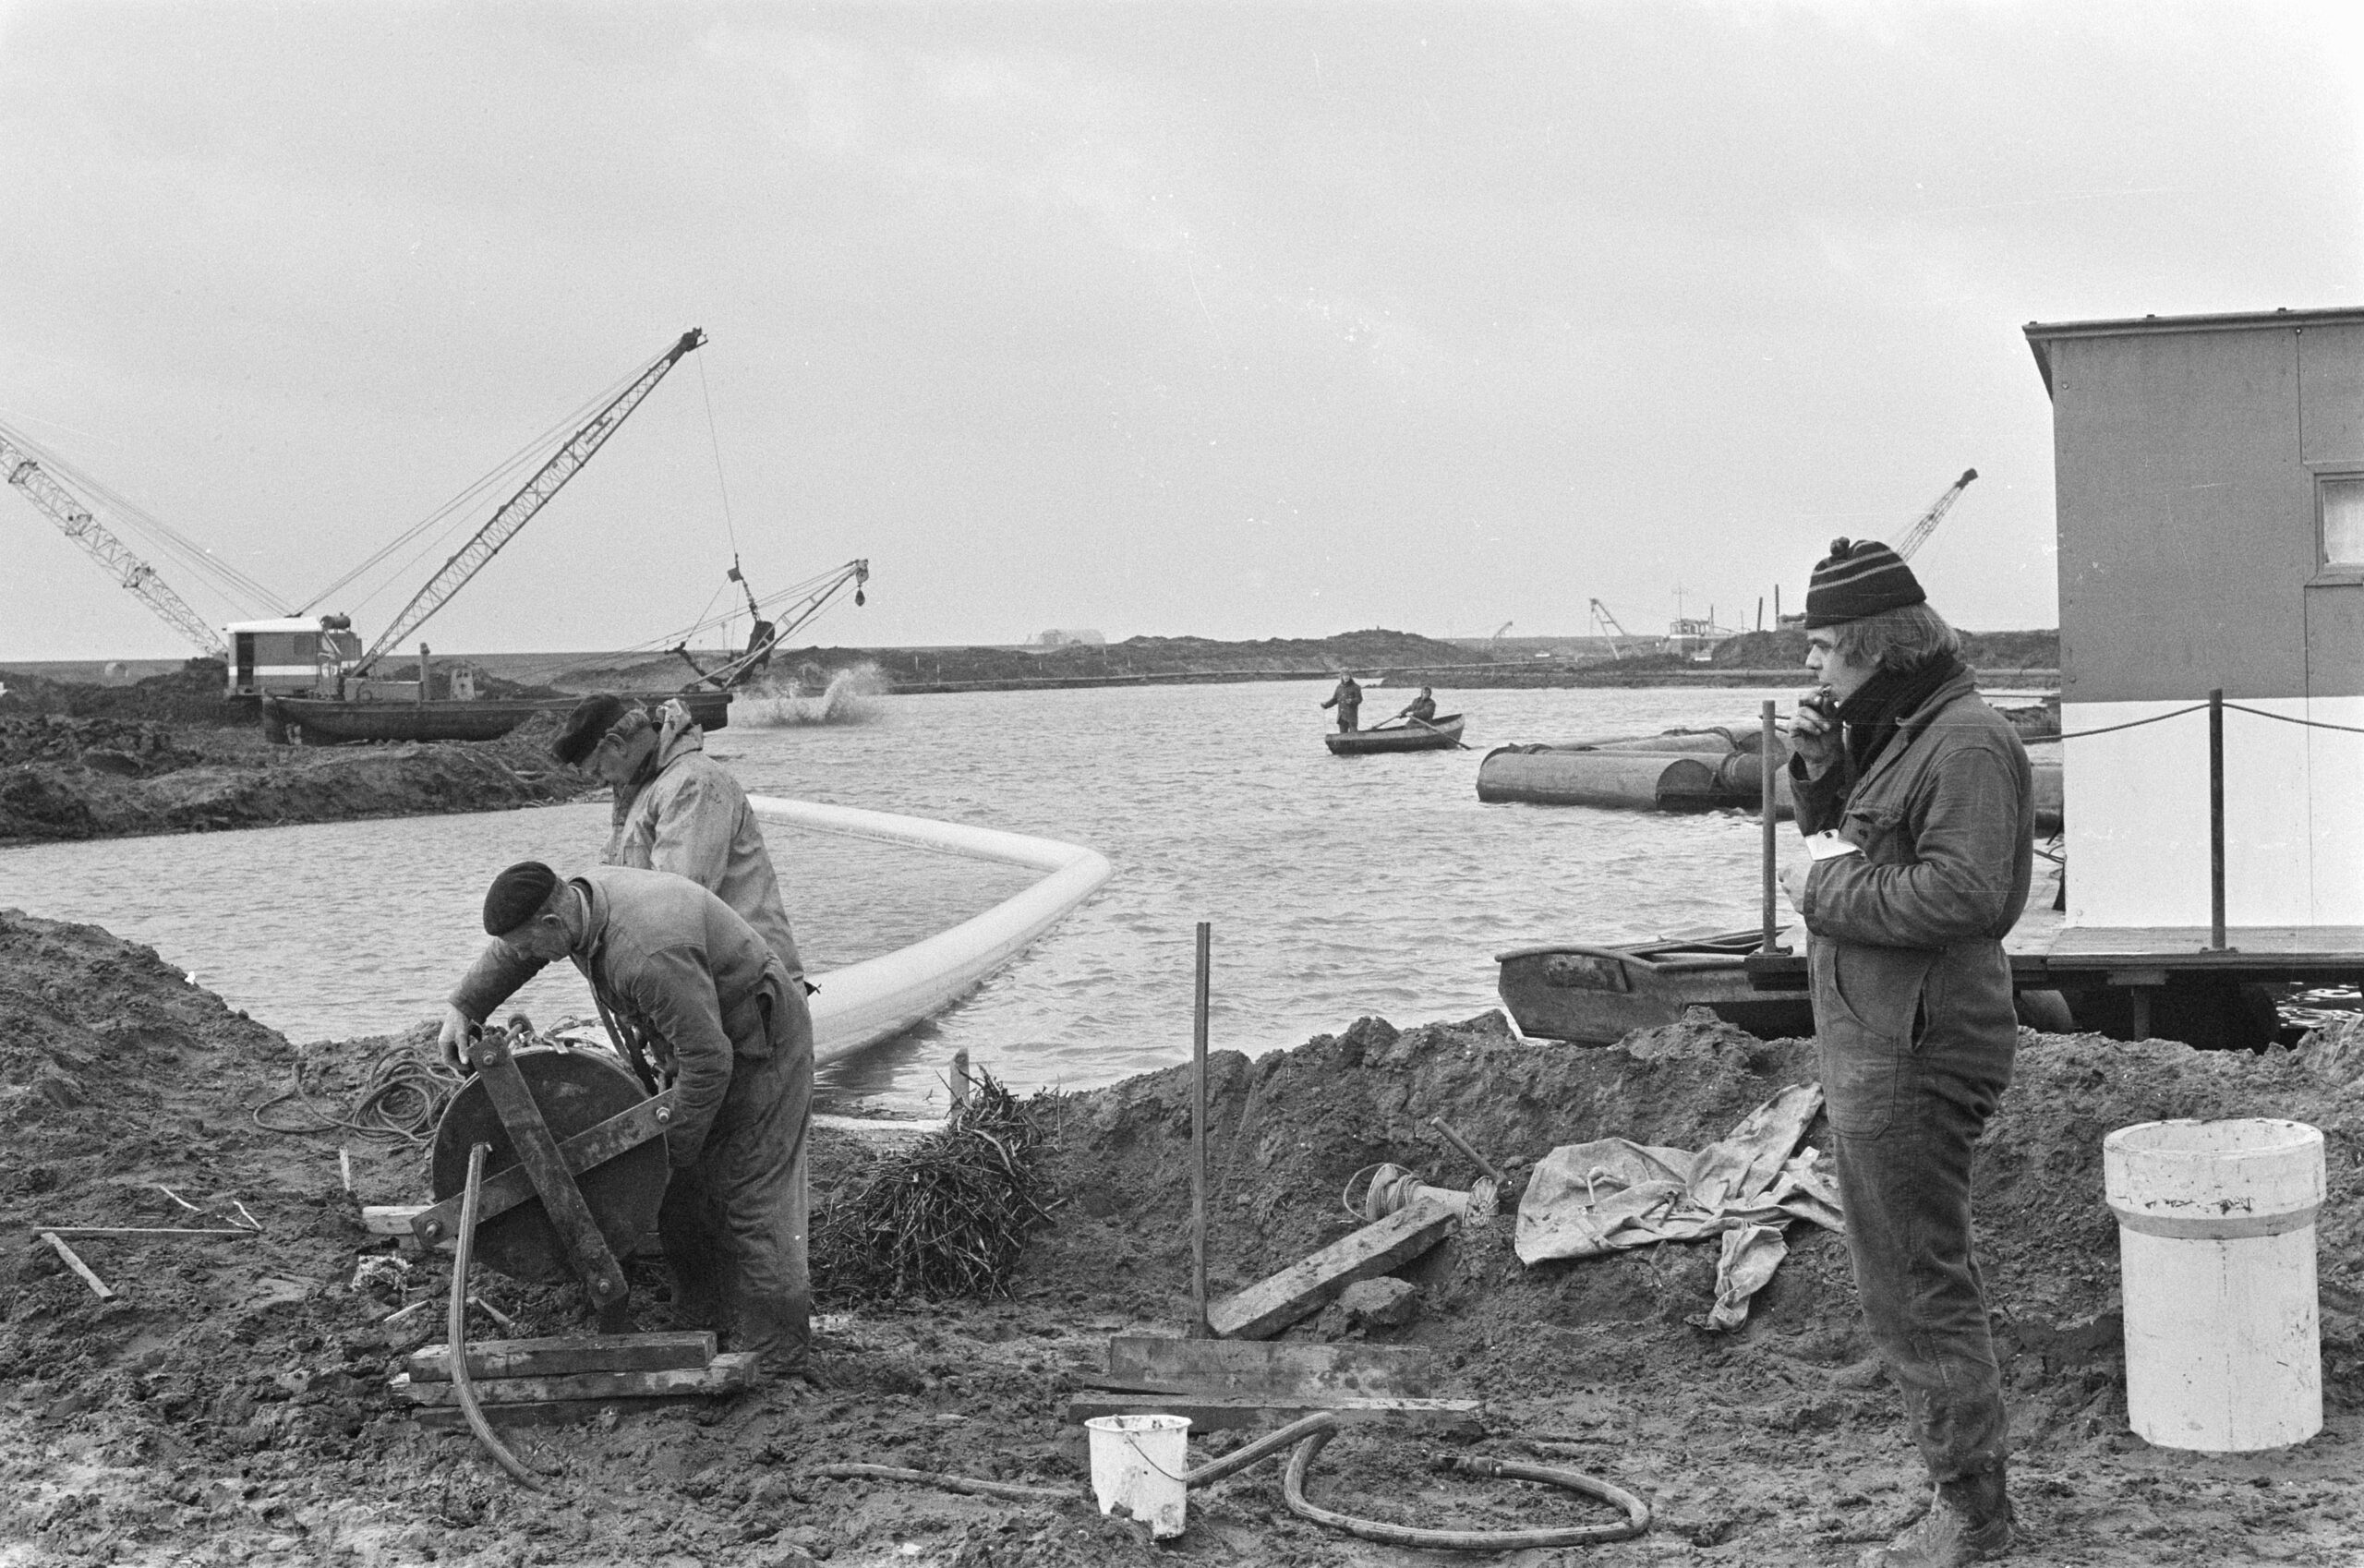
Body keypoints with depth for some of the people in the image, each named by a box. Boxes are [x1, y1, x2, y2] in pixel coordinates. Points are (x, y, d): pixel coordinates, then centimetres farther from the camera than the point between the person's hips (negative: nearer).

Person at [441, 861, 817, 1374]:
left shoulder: (649, 956, -38)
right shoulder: (577, 896, -8)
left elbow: (707, 1059, -31)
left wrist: (677, 1142, -19)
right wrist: (462, 1009, 12)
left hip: (759, 1046, -9)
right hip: (705, 1042, 9)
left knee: (751, 1197, -7)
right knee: (678, 1189, 11)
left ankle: (776, 1350, 0)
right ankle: (704, 1315, 24)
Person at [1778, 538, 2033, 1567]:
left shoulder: (1967, 743, -18)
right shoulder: (1894, 732, 14)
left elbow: (1961, 892, -28)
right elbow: (1851, 846, 22)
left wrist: (1827, 890, -18)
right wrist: (1819, 774, 4)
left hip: (1911, 1055, -11)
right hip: (1875, 1040, 11)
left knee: (1913, 1288, -4)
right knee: (1928, 1277, 19)